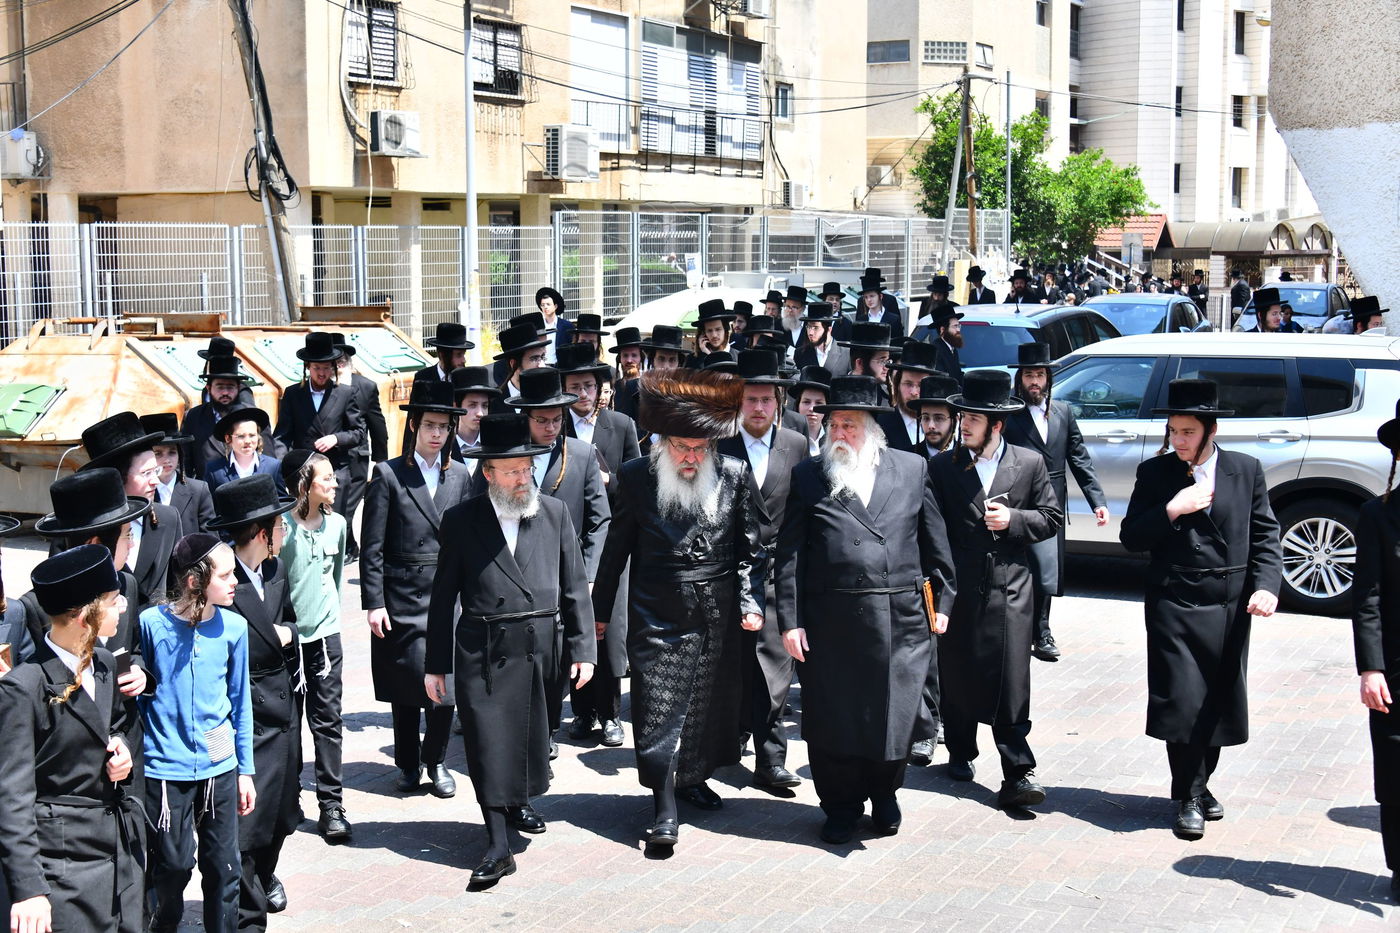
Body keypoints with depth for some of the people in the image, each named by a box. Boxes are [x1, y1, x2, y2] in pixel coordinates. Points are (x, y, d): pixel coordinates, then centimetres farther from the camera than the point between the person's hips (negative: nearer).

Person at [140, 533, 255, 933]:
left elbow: (240, 701, 8)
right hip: (165, 767, -2)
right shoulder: (152, 623, -10)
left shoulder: (233, 627, -1)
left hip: (219, 766, 3)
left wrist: (245, 768, 10)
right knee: (173, 867, 7)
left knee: (224, 868, 7)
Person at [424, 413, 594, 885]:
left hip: (539, 649, 2)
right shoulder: (461, 520, -1)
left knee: (531, 735, 13)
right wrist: (436, 664, 1)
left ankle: (519, 804, 40)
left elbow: (575, 586, 7)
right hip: (482, 652, -2)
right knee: (488, 742, -4)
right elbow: (444, 596, 2)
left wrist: (583, 649, 3)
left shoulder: (555, 513, 5)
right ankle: (498, 845, 0)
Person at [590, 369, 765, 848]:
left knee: (708, 702, 13)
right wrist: (600, 609, 8)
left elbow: (751, 549, 4)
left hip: (717, 618, 2)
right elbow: (616, 548, 4)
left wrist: (751, 602, -7)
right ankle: (664, 807, 1)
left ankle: (693, 777, 34)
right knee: (658, 707, -4)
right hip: (658, 616, -2)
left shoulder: (734, 476, -1)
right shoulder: (635, 477, -4)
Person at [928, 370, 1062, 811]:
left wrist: (1013, 520, -10)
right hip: (958, 589, 2)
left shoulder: (1030, 464, 5)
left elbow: (1051, 518, 8)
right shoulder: (943, 467, 5)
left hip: (1010, 590, -1)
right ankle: (960, 753, 31)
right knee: (957, 677, 11)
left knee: (1011, 683, -7)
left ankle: (1018, 774, -6)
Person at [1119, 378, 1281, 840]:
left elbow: (1265, 534, 5)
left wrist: (1266, 585, -9)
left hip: (1229, 606, 2)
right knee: (1181, 701, -5)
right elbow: (1130, 537, 0)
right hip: (1173, 606, -2)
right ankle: (1190, 798, 6)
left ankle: (1201, 784, 27)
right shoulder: (1155, 472, 1)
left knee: (1219, 702, 10)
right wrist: (1171, 511, -15)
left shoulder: (1246, 470, 3)